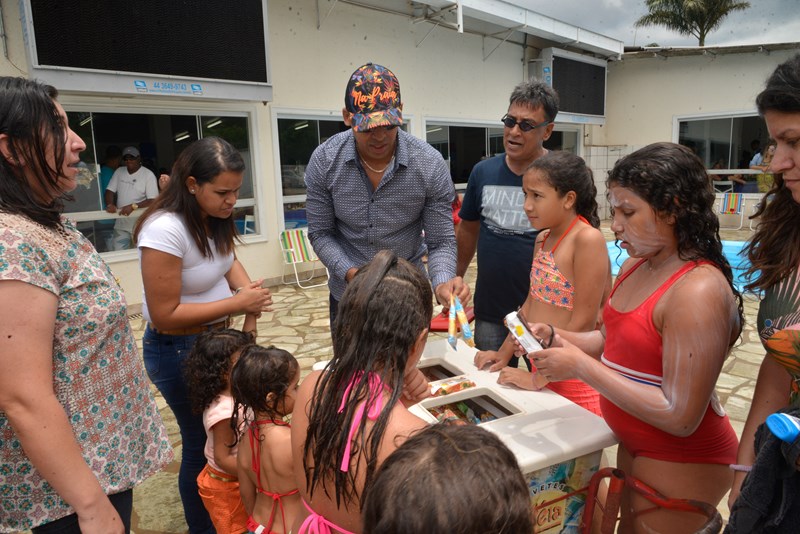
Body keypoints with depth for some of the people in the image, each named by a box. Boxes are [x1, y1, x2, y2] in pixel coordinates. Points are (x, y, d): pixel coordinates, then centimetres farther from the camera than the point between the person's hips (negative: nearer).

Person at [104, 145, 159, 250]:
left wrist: (133, 206, -26)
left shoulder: (148, 174, -8)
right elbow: (110, 190, 7)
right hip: (121, 225, 5)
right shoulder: (119, 172, 9)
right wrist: (110, 204, -14)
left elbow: (153, 200, -14)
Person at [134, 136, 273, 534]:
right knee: (204, 442, 10)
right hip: (178, 351, -7)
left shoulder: (214, 217, -5)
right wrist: (237, 303, -26)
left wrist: (248, 288, -9)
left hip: (217, 338, 7)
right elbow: (165, 315, -26)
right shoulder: (165, 229, -29)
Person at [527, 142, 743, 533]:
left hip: (681, 460, -8)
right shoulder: (635, 266, 0)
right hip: (634, 445, 8)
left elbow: (680, 417, -28)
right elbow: (613, 340, 11)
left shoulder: (699, 291, -27)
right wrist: (555, 338, -7)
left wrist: (580, 366, -27)